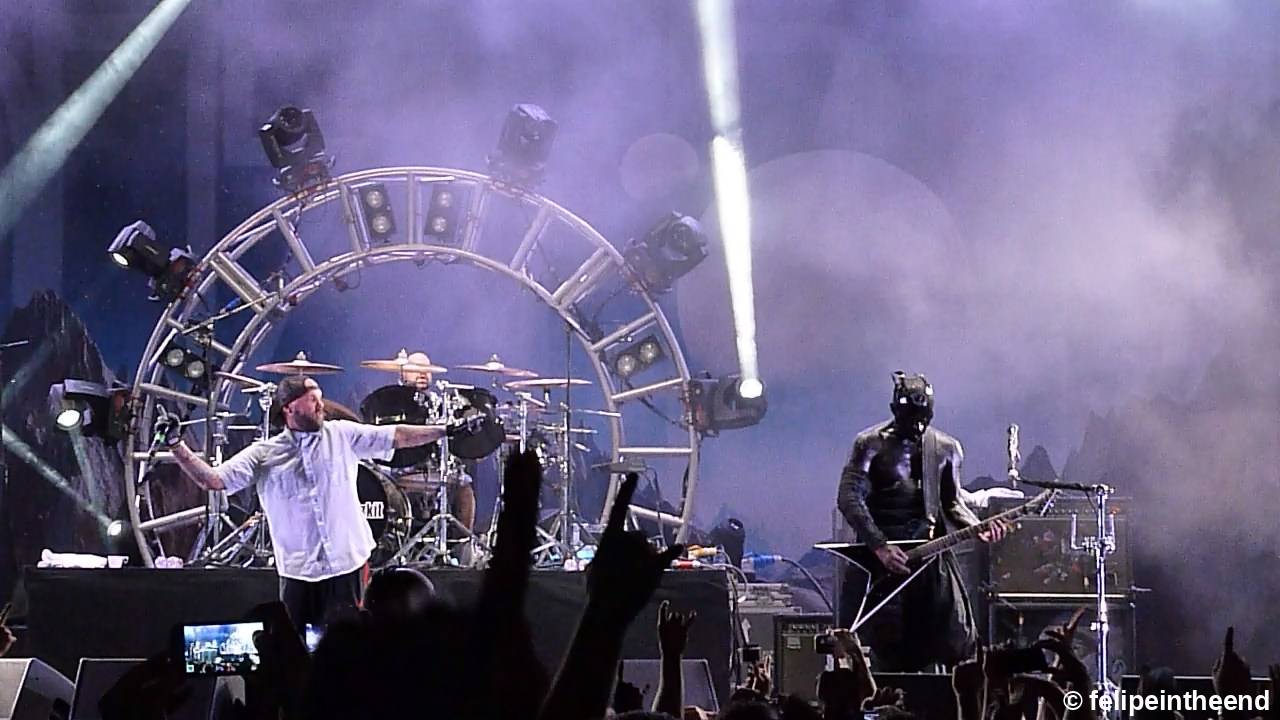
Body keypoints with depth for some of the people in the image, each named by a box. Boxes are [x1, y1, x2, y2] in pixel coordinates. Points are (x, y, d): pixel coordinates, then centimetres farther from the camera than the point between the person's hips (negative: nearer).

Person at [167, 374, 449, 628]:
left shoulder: (342, 435, 4)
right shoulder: (264, 455, 1)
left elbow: (397, 436, 4)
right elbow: (213, 479, -3)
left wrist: (443, 431, -2)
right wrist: (178, 449, -16)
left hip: (348, 563, 0)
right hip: (299, 570, 0)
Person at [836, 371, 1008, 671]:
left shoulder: (946, 449, 10)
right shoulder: (871, 444, -3)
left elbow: (952, 503, 17)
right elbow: (849, 498, -9)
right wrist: (880, 546, -18)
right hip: (880, 554, -3)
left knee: (955, 640, -7)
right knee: (887, 647, -6)